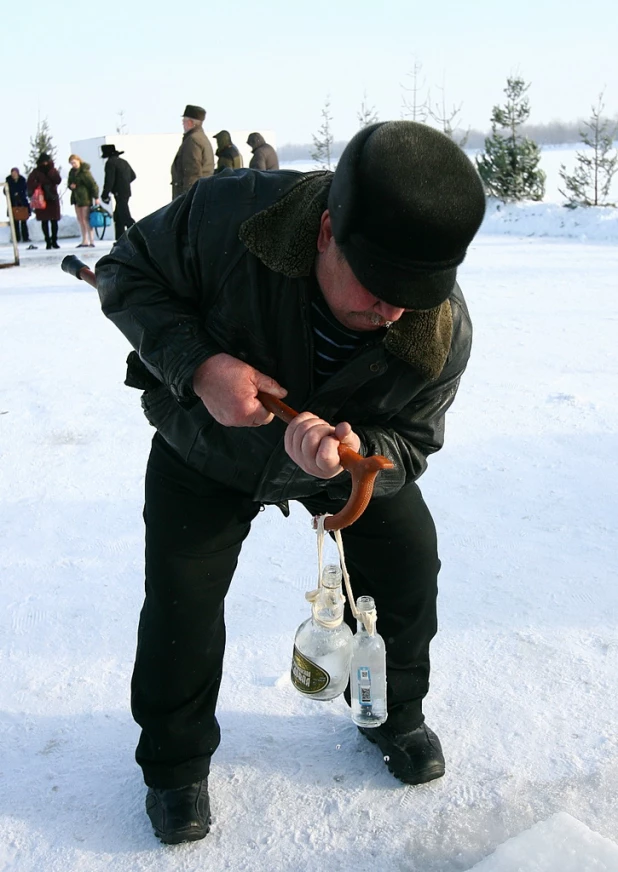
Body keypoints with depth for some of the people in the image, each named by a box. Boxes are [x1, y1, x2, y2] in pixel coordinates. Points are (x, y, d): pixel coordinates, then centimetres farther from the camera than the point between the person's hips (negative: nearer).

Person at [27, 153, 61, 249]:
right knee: (44, 221, -1)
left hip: (53, 198, 2)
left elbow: (58, 180, -7)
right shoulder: (36, 172, 2)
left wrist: (51, 170, -14)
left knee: (54, 220, 0)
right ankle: (48, 241, 4)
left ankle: (54, 241, 9)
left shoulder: (53, 170, 9)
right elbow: (30, 182, -9)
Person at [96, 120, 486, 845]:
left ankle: (395, 712, 31)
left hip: (350, 448, 2)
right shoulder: (231, 213, -38)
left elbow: (409, 444, -18)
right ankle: (175, 763, 22)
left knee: (408, 560, 1)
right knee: (182, 598, -5)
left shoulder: (445, 330, -30)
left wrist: (352, 453, -42)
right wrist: (196, 365, -39)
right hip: (206, 444, -1)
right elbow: (127, 273, -22)